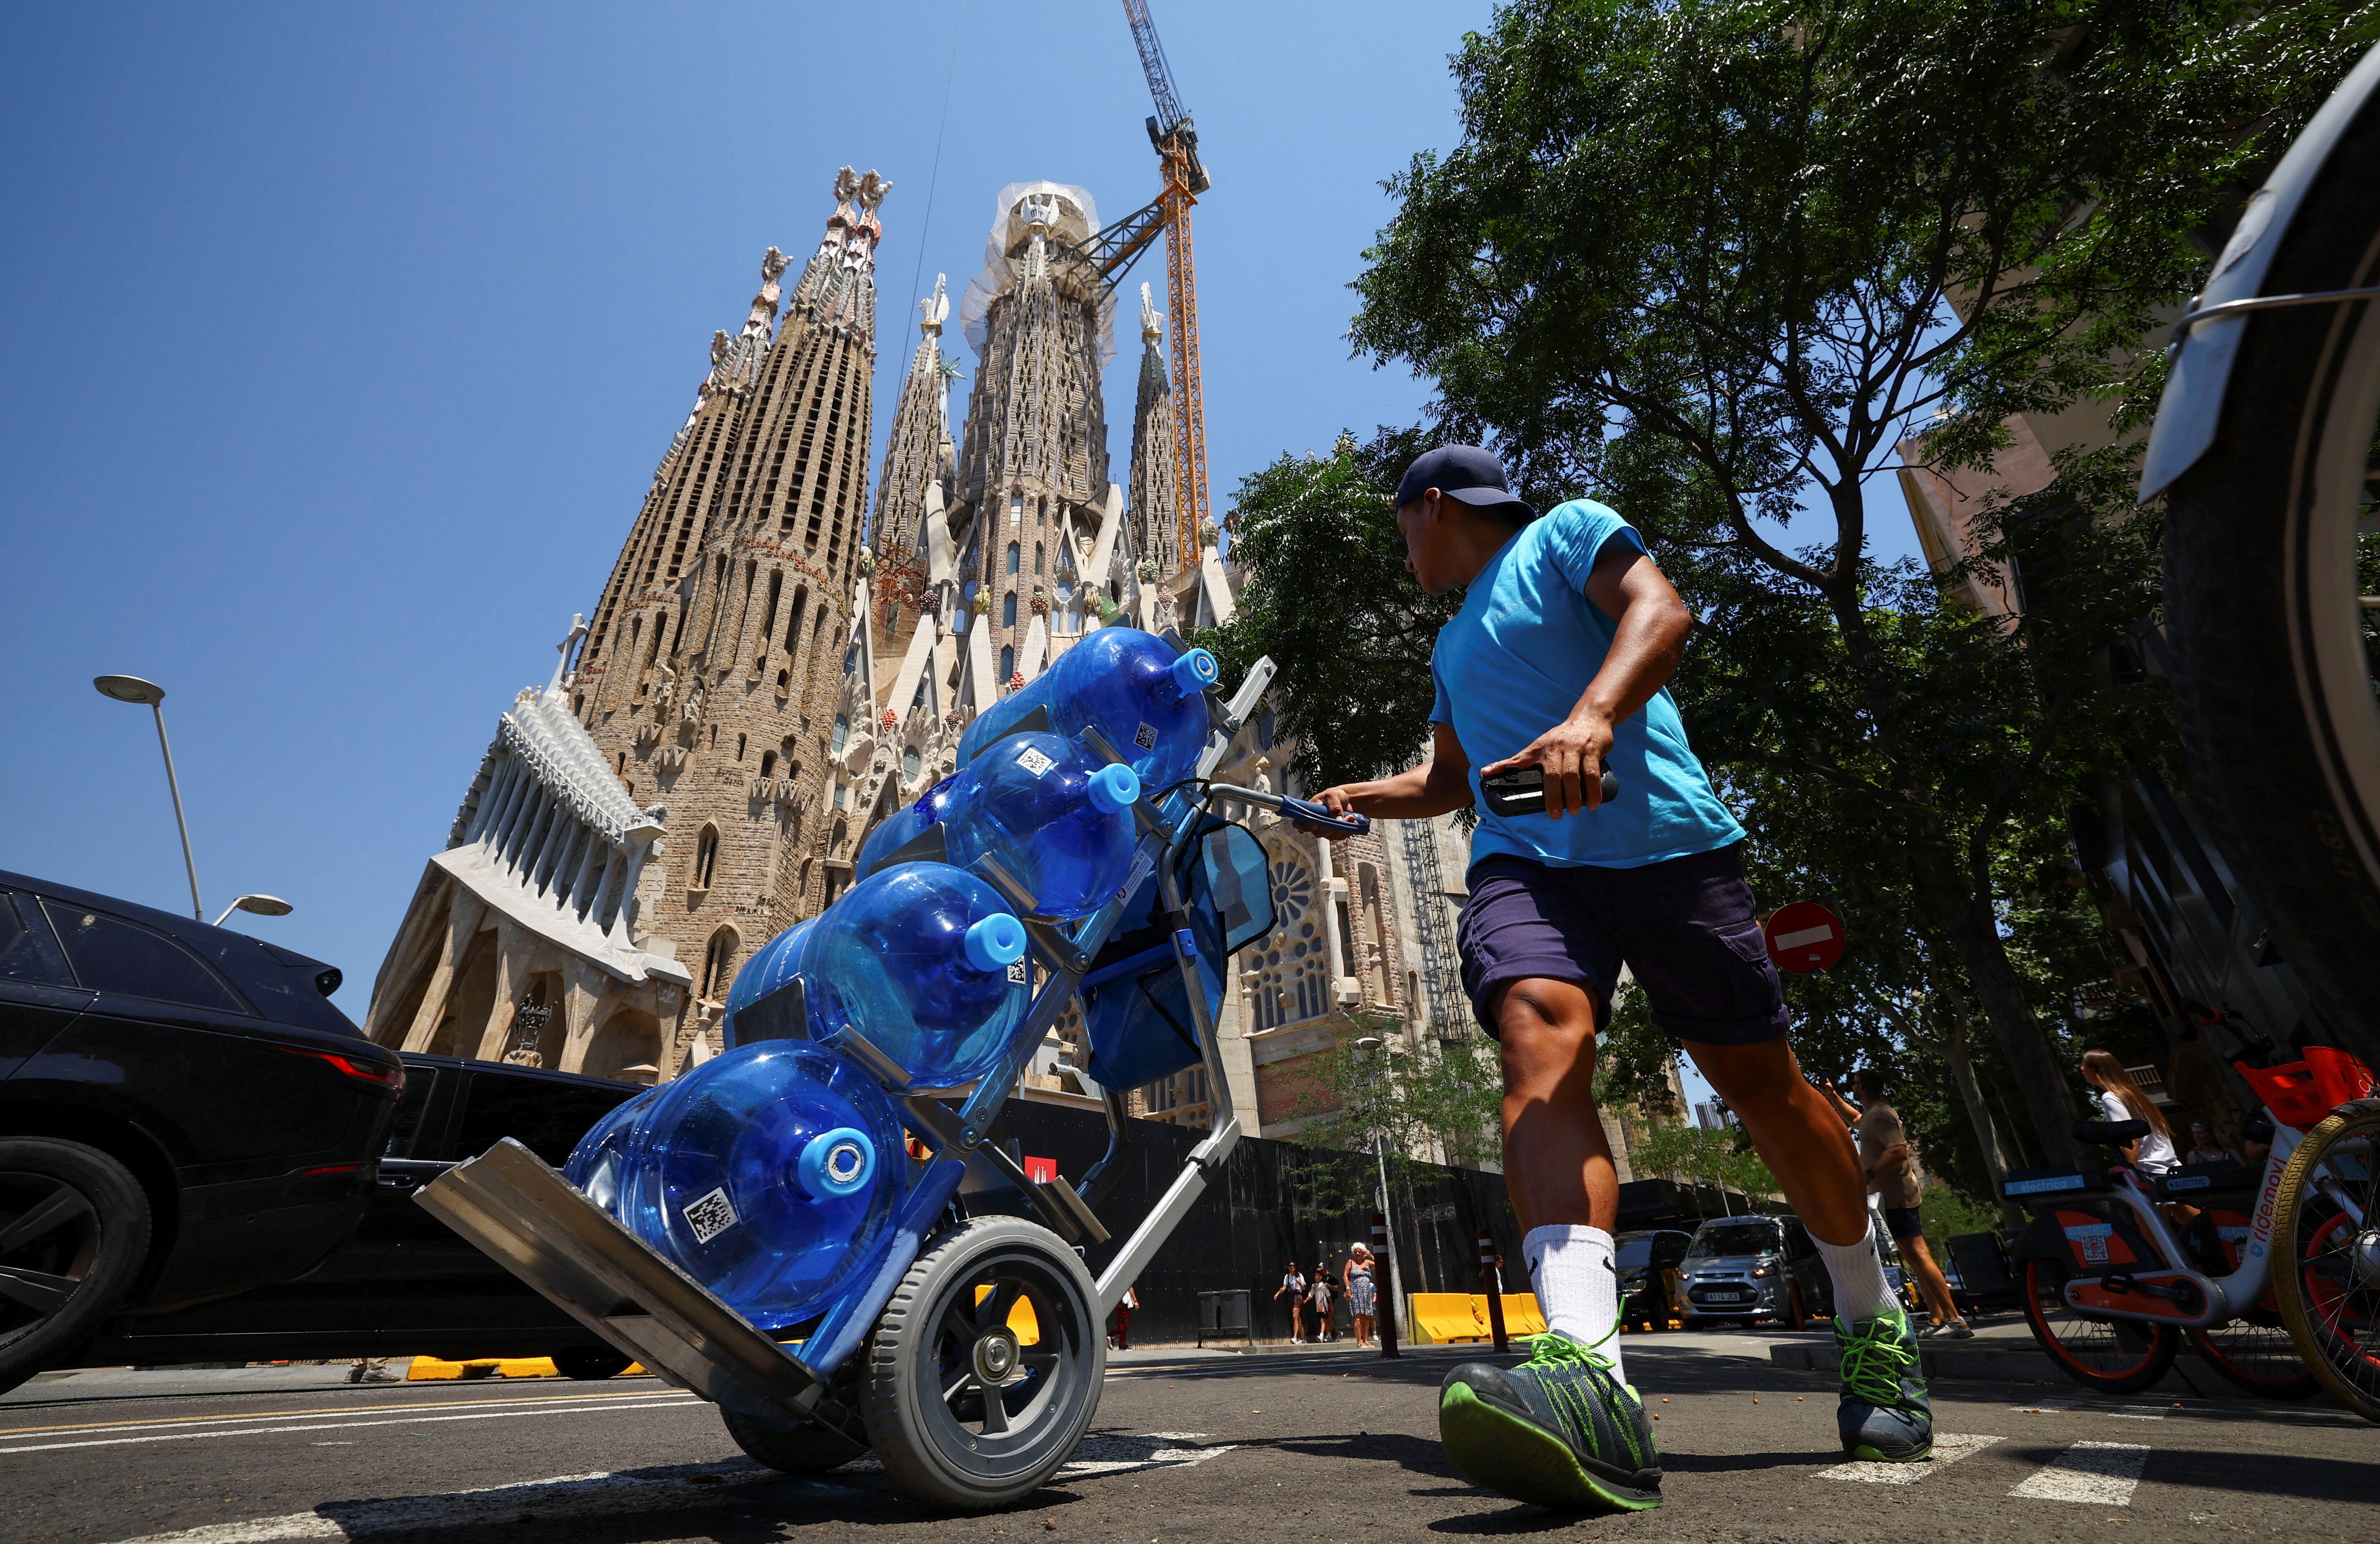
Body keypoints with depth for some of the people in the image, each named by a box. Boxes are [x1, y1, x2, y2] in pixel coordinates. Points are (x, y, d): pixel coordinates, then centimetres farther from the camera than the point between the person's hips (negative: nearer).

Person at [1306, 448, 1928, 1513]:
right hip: (1525, 859, 5)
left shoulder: (1565, 535, 12)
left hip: (1660, 837, -4)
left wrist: (1592, 716, -26)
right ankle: (1587, 1372, -42)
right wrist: (1358, 799, 27)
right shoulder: (1453, 645, 32)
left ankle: (1875, 1327, 27)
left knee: (1760, 1078, 2)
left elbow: (1660, 611, -8)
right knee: (1539, 1035, -26)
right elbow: (1450, 778, 40)